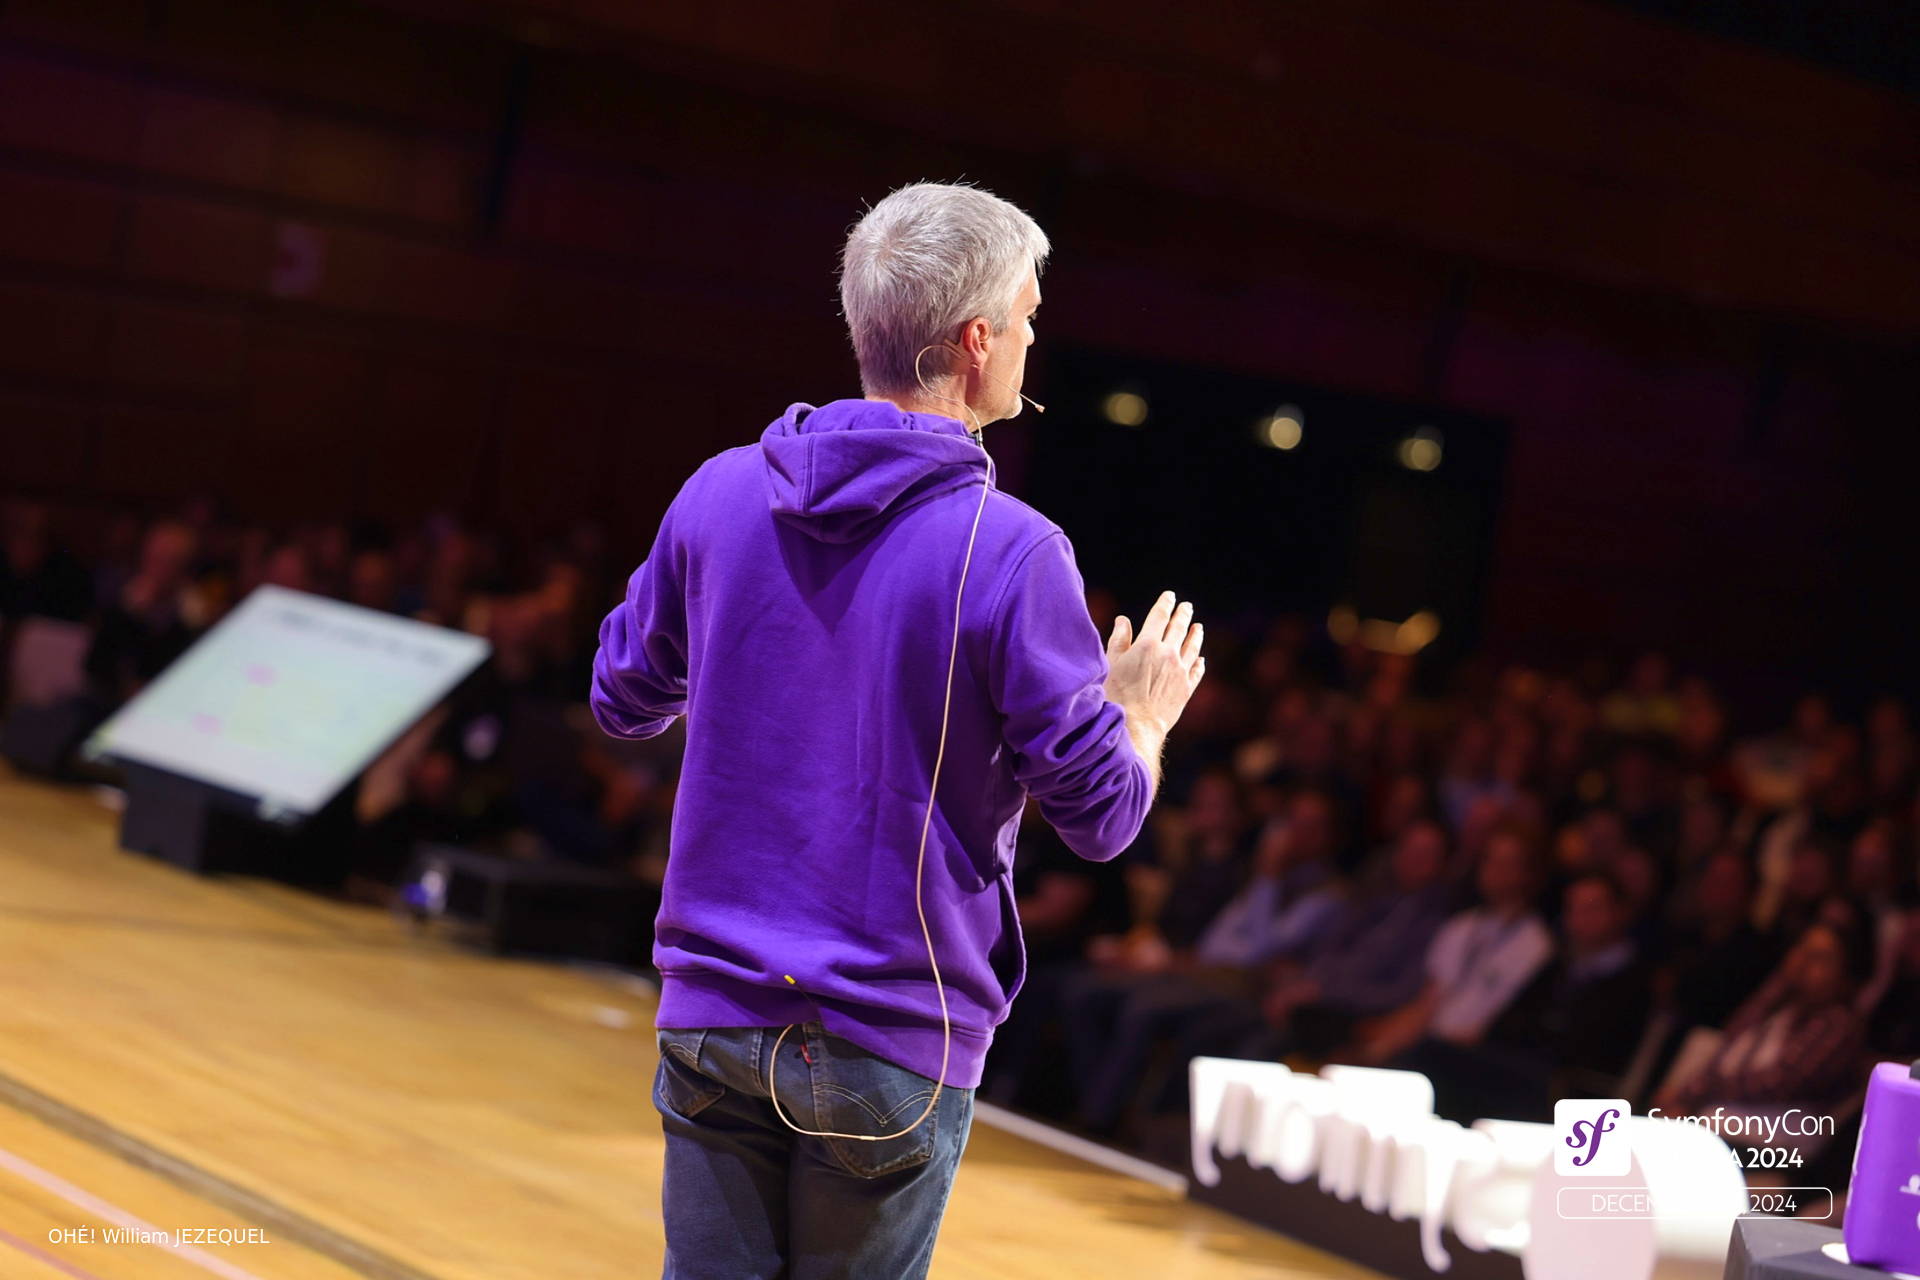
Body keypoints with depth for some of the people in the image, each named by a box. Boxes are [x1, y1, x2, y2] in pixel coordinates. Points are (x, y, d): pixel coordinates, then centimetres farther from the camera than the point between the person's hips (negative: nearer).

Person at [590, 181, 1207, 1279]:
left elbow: (624, 701, 14)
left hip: (712, 1016, 4)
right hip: (892, 1045, -4)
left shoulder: (722, 492, 0)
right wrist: (1147, 712, 13)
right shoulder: (1013, 552, -14)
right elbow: (1101, 815, -8)